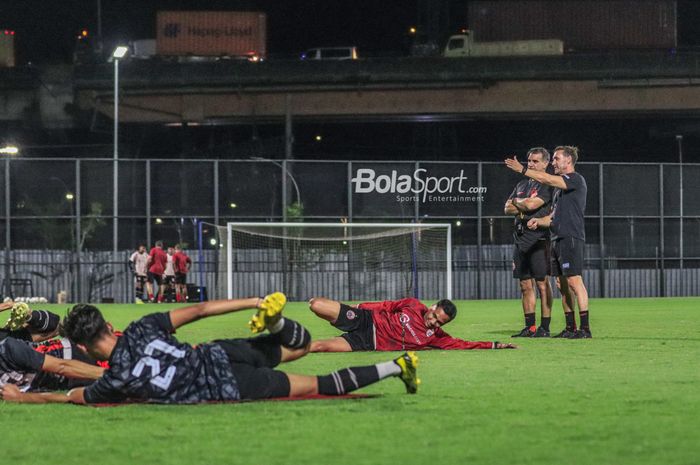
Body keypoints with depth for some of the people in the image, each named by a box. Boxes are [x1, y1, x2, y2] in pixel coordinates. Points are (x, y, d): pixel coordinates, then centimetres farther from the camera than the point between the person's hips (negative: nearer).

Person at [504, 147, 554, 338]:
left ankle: (545, 327, -5)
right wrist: (524, 207, -4)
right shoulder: (521, 184, 21)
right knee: (525, 285, 7)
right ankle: (530, 327, 10)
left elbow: (532, 204, -15)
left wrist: (517, 202, 4)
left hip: (538, 238, -8)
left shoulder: (547, 185, -4)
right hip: (520, 236, 8)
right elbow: (507, 208, 14)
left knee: (542, 284, -7)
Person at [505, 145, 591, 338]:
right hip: (557, 239, 10)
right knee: (562, 285, 8)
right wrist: (538, 221, 6)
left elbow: (548, 179, -17)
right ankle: (570, 328, 12)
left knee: (574, 282, -14)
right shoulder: (560, 187, 23)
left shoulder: (576, 180, -6)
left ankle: (585, 328, -16)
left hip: (571, 238, -10)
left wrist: (522, 170, -10)